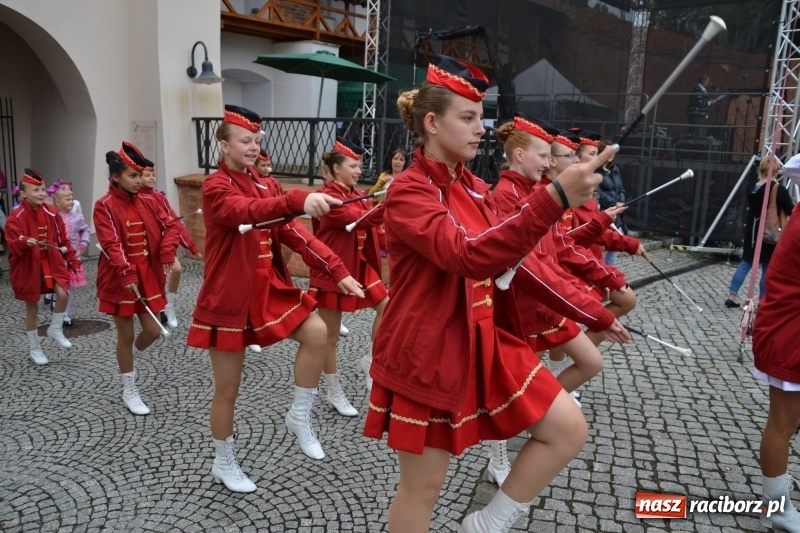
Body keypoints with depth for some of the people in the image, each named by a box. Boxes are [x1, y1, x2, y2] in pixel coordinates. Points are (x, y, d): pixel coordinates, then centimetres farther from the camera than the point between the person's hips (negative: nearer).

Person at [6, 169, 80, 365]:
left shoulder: (52, 214, 0)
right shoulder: (16, 217, -13)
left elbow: (63, 239, 8)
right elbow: (14, 245, -18)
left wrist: (72, 259, 4)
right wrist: (25, 242, -39)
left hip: (52, 262, 3)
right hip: (28, 266, -3)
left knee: (63, 294, -17)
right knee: (31, 307, 7)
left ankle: (56, 329, 11)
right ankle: (35, 349, 22)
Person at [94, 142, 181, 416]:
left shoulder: (148, 202, 5)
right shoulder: (104, 206, -11)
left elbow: (170, 226, 2)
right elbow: (111, 245, -19)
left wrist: (167, 252, -15)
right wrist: (126, 273, -29)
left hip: (148, 276, 5)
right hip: (120, 280, -5)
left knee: (153, 331, 7)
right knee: (125, 335, 6)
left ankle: (130, 359, 41)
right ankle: (129, 391, 22)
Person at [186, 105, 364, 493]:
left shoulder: (261, 186, 9)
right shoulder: (215, 188, -12)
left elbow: (291, 232, 1)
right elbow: (248, 212, -35)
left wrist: (335, 269, -10)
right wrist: (299, 200, -54)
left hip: (268, 287, 6)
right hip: (228, 298, -6)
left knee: (317, 332, -13)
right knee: (227, 389, 6)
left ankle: (299, 417, 7)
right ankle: (224, 464, 29)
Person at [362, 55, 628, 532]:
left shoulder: (476, 188, 8)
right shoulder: (408, 193, -16)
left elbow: (503, 259, 15)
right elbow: (468, 256, -33)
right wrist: (555, 197, -39)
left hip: (487, 343, 7)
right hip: (429, 352, -7)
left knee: (569, 429, 3)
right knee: (424, 486, 8)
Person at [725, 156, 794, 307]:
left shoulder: (754, 187, 3)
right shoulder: (779, 190, -14)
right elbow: (791, 211, -9)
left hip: (752, 231, 6)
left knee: (746, 263, 13)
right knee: (768, 268, 3)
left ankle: (732, 295, 9)